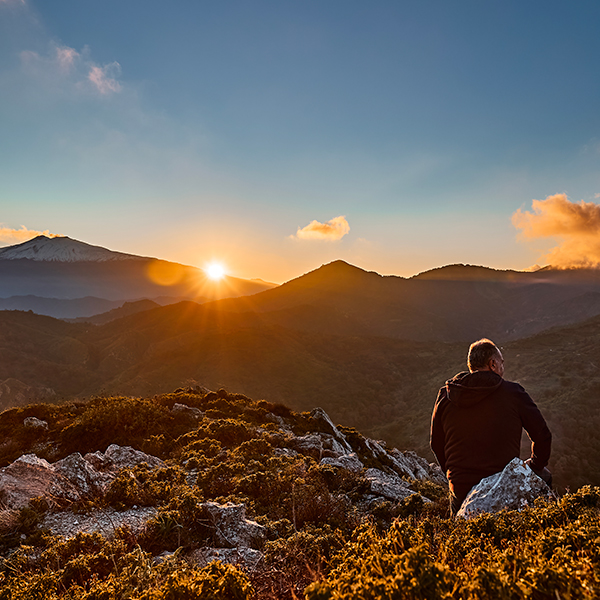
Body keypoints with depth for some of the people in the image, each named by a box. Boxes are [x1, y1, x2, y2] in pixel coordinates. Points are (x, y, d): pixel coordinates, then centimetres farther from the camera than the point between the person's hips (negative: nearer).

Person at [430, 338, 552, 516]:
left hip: (461, 490, 3)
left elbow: (436, 444, 6)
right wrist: (536, 466, 20)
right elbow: (542, 436, 1)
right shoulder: (513, 393, -7)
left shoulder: (445, 396, -1)